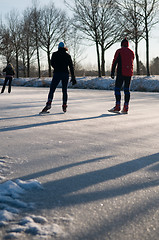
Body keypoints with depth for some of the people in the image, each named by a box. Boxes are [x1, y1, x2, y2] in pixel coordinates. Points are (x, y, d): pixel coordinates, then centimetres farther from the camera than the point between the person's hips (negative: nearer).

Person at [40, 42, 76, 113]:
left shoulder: (55, 54, 4)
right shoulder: (68, 55, 9)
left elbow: (52, 63, -3)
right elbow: (71, 67, 5)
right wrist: (73, 77, 5)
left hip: (57, 74, -2)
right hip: (65, 74, 2)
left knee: (51, 90, -2)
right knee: (64, 91, 13)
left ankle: (48, 104, -22)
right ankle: (64, 106, 8)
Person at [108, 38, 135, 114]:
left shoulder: (119, 51, -2)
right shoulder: (131, 52, 14)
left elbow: (114, 62, -6)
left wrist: (112, 73, -5)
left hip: (121, 73, -5)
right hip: (129, 74, 5)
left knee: (117, 88, -4)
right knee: (127, 89, 7)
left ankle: (117, 107, -13)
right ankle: (125, 108, 4)